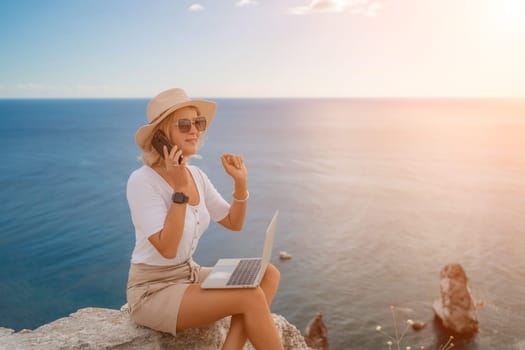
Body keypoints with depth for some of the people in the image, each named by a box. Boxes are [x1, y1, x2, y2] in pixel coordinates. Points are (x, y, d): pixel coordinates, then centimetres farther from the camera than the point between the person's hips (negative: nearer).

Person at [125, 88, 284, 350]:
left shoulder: (196, 175, 3)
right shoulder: (142, 181, -19)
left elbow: (234, 223, 7)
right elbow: (167, 249, -26)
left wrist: (241, 182, -8)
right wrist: (180, 189, -27)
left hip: (190, 276, 8)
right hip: (152, 292, -8)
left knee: (267, 275, -9)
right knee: (251, 296, -24)